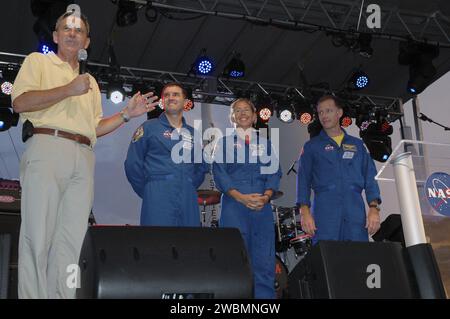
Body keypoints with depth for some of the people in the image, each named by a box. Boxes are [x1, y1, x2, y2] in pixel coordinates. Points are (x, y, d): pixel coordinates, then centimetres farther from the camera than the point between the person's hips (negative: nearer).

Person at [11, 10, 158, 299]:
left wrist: (127, 114, 14)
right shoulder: (38, 61, 14)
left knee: (71, 240, -2)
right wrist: (68, 90, -6)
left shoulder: (91, 82, 29)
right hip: (47, 148, -5)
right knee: (38, 236, -10)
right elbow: (20, 102, -3)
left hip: (84, 158, 5)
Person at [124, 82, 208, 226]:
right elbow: (132, 164, 1)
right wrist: (147, 193, 2)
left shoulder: (193, 133, 17)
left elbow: (201, 167, 25)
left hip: (188, 201, 4)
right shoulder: (149, 128, 4)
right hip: (158, 199, -4)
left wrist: (189, 189, 13)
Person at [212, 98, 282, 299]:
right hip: (234, 206, -2)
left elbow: (274, 172, 10)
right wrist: (241, 197, -12)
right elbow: (219, 173, 1)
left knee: (265, 260, -3)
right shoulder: (224, 143, 12)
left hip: (262, 207, 2)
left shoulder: (265, 143, 19)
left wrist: (266, 196, -9)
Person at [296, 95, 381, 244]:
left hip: (355, 211, 2)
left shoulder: (357, 145, 16)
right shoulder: (311, 146, 12)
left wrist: (374, 209, -3)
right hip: (325, 212, -1)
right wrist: (305, 212, -8)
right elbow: (303, 180, 5)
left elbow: (370, 178, 11)